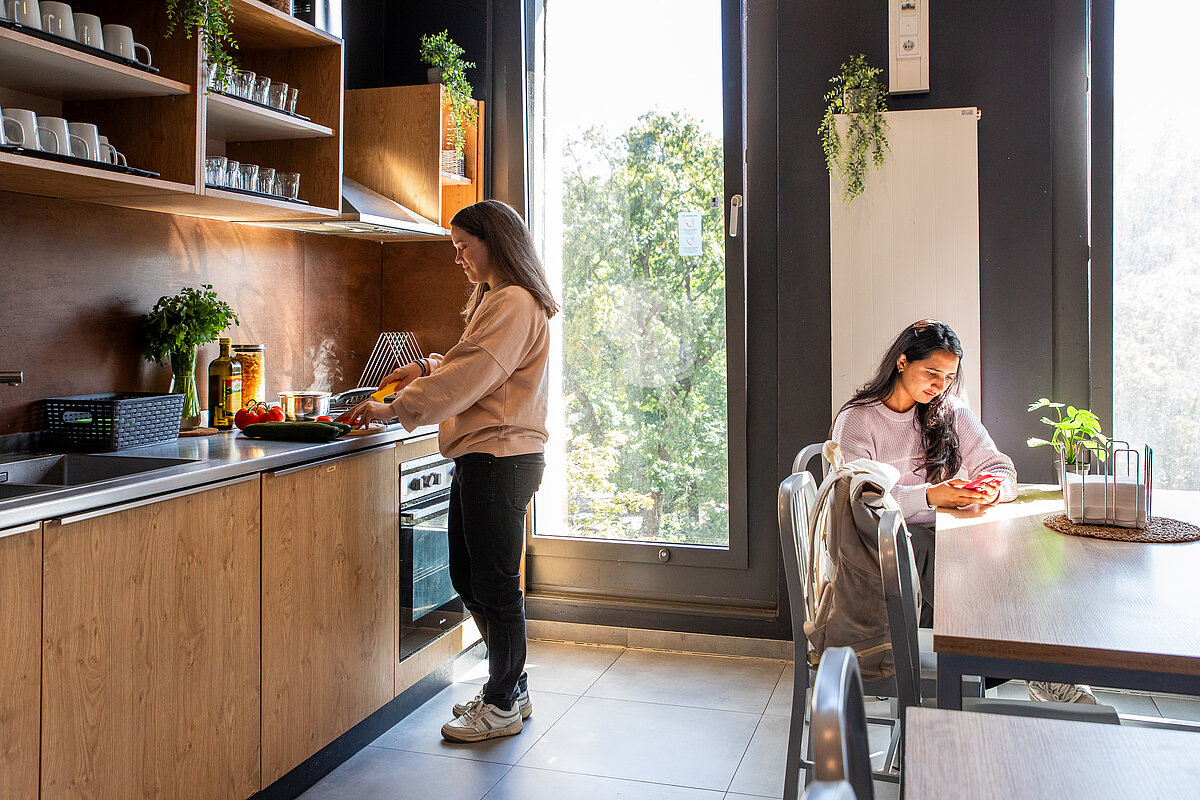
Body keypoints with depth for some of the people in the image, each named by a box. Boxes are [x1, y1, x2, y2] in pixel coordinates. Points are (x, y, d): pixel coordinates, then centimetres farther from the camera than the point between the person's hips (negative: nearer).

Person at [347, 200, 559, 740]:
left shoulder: (515, 304, -13)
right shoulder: (493, 299, 20)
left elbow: (467, 378, -19)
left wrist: (395, 409, -13)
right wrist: (426, 367, 15)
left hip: (500, 458, -10)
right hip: (477, 457, 11)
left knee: (495, 585, 0)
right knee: (467, 578, 15)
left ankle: (503, 705, 15)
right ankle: (511, 688, 29)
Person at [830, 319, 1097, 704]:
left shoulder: (951, 413, 15)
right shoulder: (855, 420, -1)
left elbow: (1000, 467, 8)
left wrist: (993, 488, -19)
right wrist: (930, 496, -27)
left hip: (937, 535, 4)